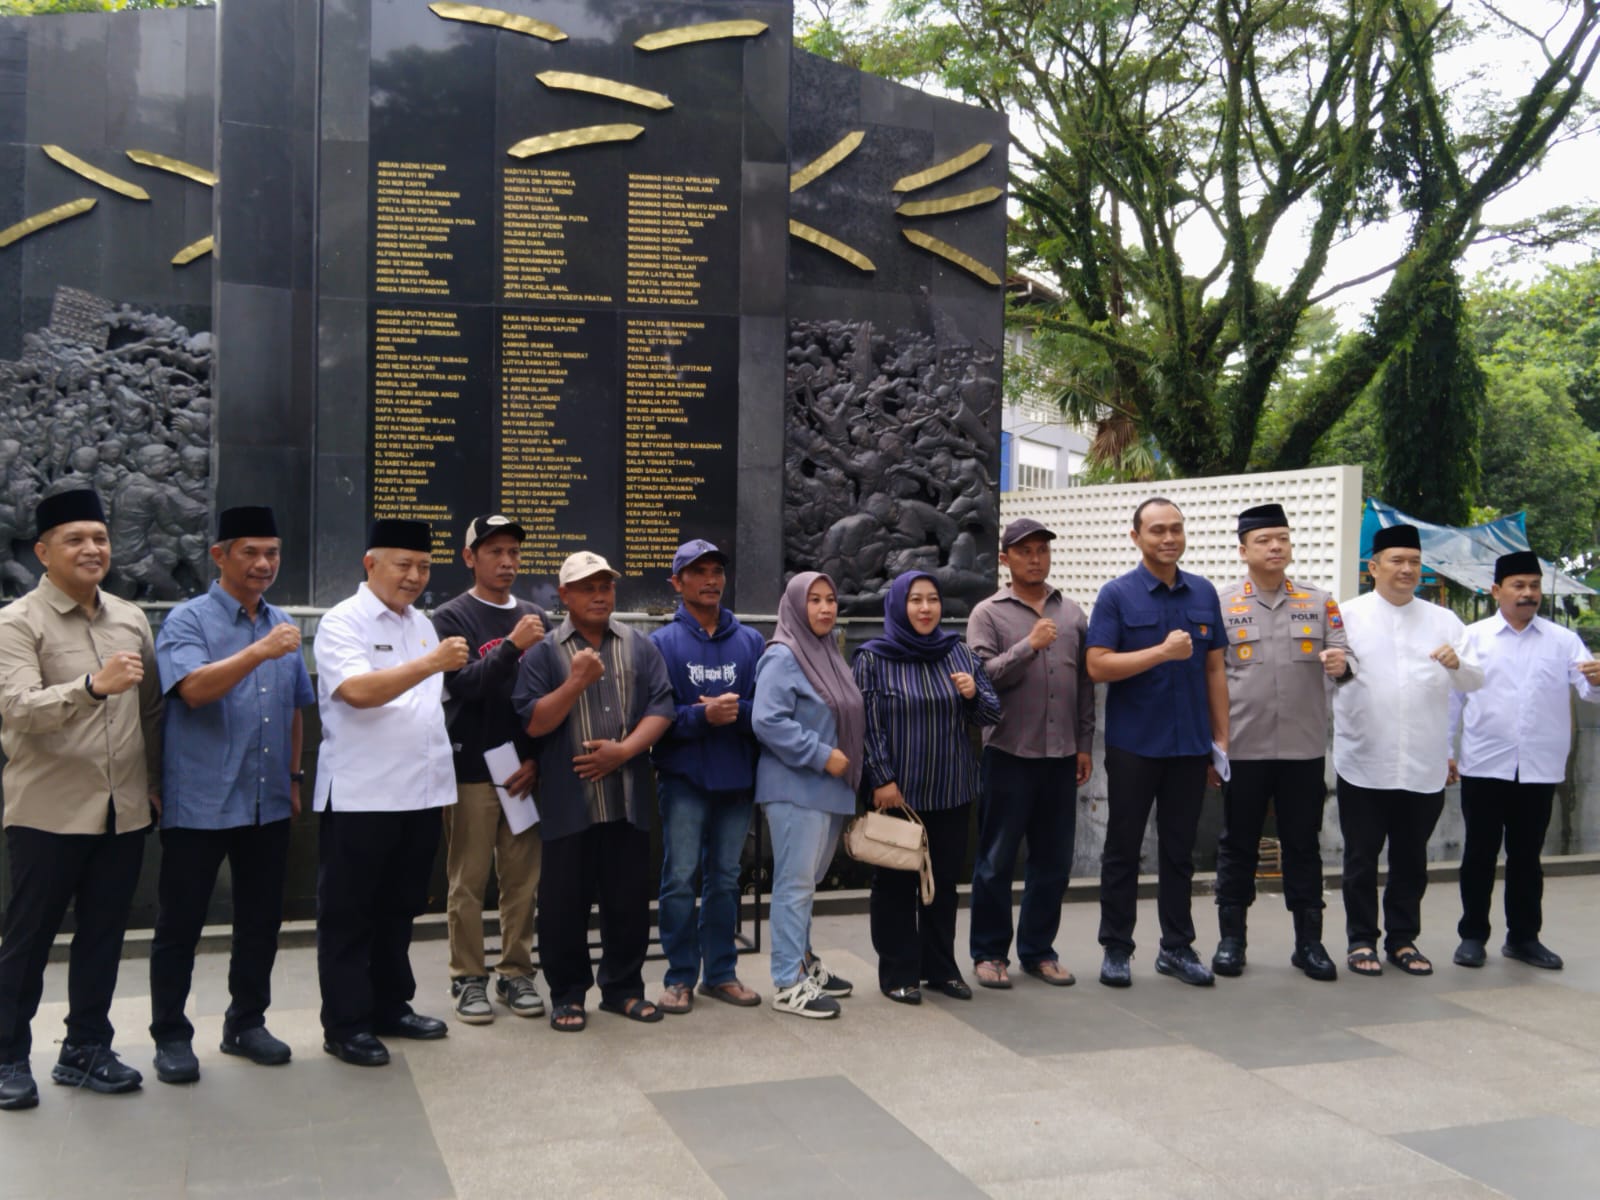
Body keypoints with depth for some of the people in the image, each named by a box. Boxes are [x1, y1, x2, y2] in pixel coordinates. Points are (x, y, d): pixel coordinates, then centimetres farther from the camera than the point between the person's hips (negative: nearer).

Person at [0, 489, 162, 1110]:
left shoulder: (131, 619, 9)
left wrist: (156, 782, 14)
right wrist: (94, 685, -35)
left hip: (124, 812, 5)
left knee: (103, 935, 12)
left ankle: (86, 1049, 25)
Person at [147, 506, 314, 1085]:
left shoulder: (283, 625, 11)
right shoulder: (188, 620, -6)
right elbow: (194, 688, -23)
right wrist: (259, 652, -33)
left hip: (268, 804, 5)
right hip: (200, 803, -5)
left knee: (261, 922, 12)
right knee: (180, 924, 4)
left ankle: (246, 1023, 26)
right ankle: (171, 1036, 16)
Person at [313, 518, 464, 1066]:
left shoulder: (423, 625, 14)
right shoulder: (343, 622, -9)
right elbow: (359, 691, -25)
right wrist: (430, 663, -32)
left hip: (421, 793, 7)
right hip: (360, 795, -7)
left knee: (399, 907, 16)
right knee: (349, 914, 3)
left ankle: (390, 1007, 27)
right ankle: (345, 1025, 10)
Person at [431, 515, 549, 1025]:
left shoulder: (535, 618, 11)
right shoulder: (451, 618, 0)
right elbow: (462, 685, -13)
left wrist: (537, 758, 2)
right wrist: (512, 646, -22)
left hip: (525, 771, 4)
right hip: (471, 770, -3)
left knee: (522, 879, 6)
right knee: (468, 881, 0)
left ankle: (516, 973, 15)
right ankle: (468, 978, 9)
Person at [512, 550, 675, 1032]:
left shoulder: (640, 647, 9)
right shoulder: (544, 652, 1)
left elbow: (661, 707, 3)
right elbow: (532, 722, -5)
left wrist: (623, 749, -11)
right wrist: (576, 682, -17)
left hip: (628, 797, 3)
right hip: (568, 800, -2)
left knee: (629, 897, 9)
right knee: (565, 900, 3)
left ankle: (623, 987, 23)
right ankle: (567, 994, 16)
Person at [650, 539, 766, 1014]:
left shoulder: (750, 641, 7)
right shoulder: (662, 643, -2)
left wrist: (736, 711, -15)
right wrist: (704, 716, -20)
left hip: (737, 778, 3)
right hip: (684, 778, -3)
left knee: (724, 880, 12)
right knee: (679, 880, -2)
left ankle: (721, 971, 22)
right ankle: (680, 977, 9)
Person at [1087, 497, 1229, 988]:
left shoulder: (1203, 594, 8)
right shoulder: (1117, 595, -5)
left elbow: (1215, 669, 10)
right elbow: (1098, 666, -14)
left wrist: (1221, 737, 6)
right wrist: (1163, 652, -20)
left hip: (1190, 745, 3)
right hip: (1133, 744, -3)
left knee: (1179, 851, 12)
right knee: (1123, 850, 6)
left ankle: (1177, 947, 22)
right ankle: (1116, 948, 16)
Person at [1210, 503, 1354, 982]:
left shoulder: (1320, 602, 8)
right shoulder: (1221, 606, 4)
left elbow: (1344, 656, 4)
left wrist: (1341, 664, -20)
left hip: (1304, 748, 1)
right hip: (1242, 749, -1)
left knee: (1303, 845, 8)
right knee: (1238, 846, 6)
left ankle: (1308, 941, 16)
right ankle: (1231, 939, 16)